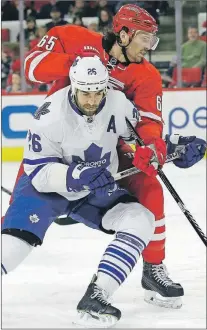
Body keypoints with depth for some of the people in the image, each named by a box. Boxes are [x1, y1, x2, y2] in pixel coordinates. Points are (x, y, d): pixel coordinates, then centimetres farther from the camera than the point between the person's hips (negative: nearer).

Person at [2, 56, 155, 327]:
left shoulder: (118, 104, -14)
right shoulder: (51, 115, -26)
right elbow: (36, 171, -23)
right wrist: (71, 176, -40)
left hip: (97, 192, 4)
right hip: (47, 186, -4)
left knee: (140, 220, -17)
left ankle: (94, 298, -20)